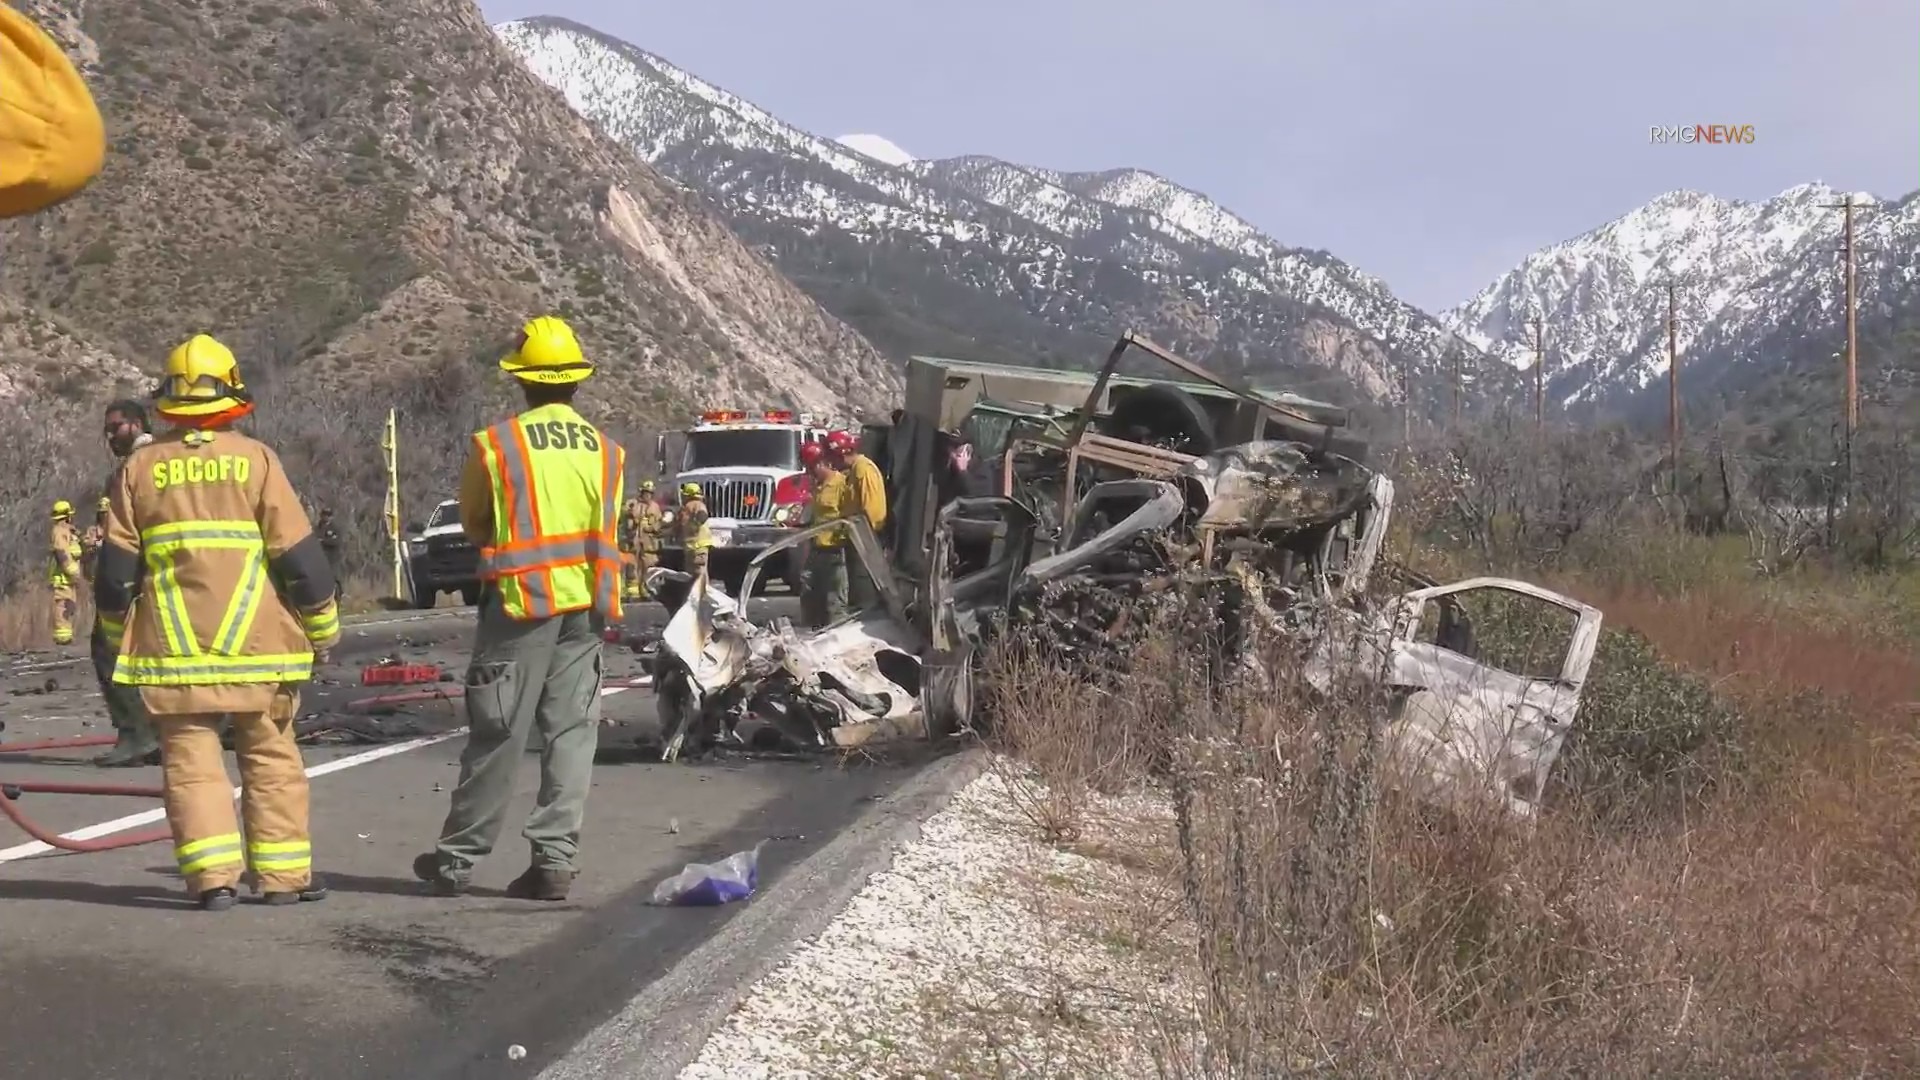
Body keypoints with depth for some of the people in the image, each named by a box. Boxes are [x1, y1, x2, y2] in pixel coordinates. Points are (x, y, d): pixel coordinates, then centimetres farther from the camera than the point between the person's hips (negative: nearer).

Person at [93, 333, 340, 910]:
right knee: (271, 756, 9)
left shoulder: (141, 467, 3)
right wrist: (323, 625, 9)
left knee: (190, 759, 5)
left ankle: (212, 874, -3)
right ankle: (283, 873, 11)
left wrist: (118, 635, 19)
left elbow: (116, 567, 6)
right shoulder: (255, 458, -2)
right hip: (257, 645, -1)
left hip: (173, 648, 1)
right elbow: (299, 554, -3)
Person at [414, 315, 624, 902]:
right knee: (571, 732, 6)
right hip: (584, 605, 3)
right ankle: (555, 858, 4)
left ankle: (458, 857, 13)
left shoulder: (495, 445, -6)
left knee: (497, 733, 3)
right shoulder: (606, 451, 4)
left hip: (520, 598, -3)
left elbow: (472, 522, 6)